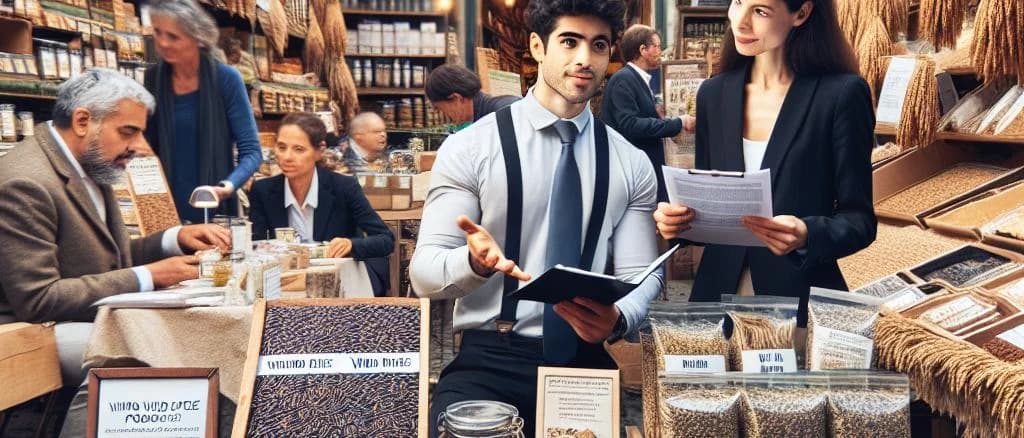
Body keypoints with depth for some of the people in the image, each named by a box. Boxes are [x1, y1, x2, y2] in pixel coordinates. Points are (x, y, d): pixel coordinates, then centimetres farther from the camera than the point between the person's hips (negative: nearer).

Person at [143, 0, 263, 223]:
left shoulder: (226, 79, -9)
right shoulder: (153, 78, 1)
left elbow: (251, 150, -11)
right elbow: (148, 147, 10)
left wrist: (229, 186, -28)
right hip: (164, 210, 3)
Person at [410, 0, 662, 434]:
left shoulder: (631, 164, 7)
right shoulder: (470, 147, -2)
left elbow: (641, 273, 2)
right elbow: (424, 271, -5)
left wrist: (617, 318, -21)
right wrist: (474, 262, -28)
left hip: (587, 361, 3)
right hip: (488, 359, -2)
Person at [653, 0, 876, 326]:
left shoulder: (842, 94, -9)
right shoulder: (714, 94, 3)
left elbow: (859, 219, -7)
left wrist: (807, 237, -26)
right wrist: (677, 218, -11)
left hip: (802, 300, -3)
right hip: (718, 292, 4)